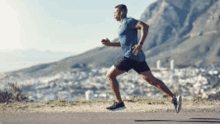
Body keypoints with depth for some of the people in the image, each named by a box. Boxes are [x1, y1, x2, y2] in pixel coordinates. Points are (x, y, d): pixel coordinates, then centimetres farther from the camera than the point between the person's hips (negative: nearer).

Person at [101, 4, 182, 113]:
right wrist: (110, 44, 22)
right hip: (138, 58, 10)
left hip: (131, 56, -10)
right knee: (152, 80, 5)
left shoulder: (128, 21, -3)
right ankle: (174, 98, -3)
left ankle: (119, 103, -4)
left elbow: (145, 26, -17)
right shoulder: (123, 25, 26)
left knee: (110, 75, -3)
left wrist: (140, 43, -22)